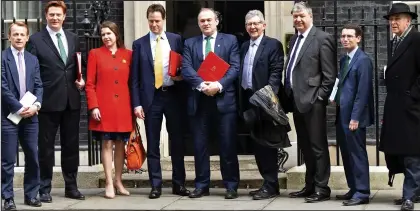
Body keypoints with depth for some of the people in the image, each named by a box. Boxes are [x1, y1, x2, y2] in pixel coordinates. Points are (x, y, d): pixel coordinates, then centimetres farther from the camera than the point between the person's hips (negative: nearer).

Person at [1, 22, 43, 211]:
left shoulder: (33, 59, 14)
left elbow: (38, 86, 10)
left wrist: (36, 105, -8)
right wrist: (18, 108, -13)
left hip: (30, 115, 5)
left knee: (32, 157, 7)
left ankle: (31, 194, 16)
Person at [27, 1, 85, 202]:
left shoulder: (73, 38, 11)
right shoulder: (36, 40, -3)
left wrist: (81, 80, 0)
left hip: (71, 101, 4)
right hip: (49, 101, -4)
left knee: (71, 146, 11)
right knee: (46, 147, 4)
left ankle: (71, 186, 21)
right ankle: (45, 189, 13)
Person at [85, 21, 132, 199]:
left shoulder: (128, 55, 8)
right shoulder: (95, 54, 3)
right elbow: (90, 84, 0)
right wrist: (93, 106, -9)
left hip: (123, 107, 2)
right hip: (104, 107, -2)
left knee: (121, 143, 7)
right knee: (107, 144, -2)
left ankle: (118, 182, 16)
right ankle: (109, 184, 2)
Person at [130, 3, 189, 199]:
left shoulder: (176, 39, 5)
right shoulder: (139, 44, 4)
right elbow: (135, 77, 2)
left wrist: (181, 76, -11)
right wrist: (136, 103, -5)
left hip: (173, 95, 0)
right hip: (151, 97, 0)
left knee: (177, 141, 5)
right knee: (152, 144, 3)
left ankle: (179, 183, 14)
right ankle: (156, 185, 9)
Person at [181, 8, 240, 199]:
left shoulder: (230, 40, 8)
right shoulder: (190, 43, 12)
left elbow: (235, 67, -2)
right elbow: (186, 69, 0)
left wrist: (219, 84, -17)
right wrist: (202, 84, -16)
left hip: (224, 99, -2)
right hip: (198, 101, 2)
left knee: (228, 145, 0)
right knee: (200, 146, 5)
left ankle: (231, 186, 7)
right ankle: (202, 185, 13)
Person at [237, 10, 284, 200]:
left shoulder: (273, 45, -5)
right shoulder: (244, 46, 17)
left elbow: (276, 72, -14)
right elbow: (240, 72, 14)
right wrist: (241, 100, 6)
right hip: (248, 99, 7)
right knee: (257, 143, 10)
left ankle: (271, 186, -2)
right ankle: (267, 182, 17)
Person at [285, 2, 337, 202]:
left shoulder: (322, 39, -8)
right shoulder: (294, 39, 16)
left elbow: (330, 74, -12)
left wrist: (320, 97, -14)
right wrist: (289, 94, 11)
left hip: (312, 101, -8)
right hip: (297, 100, 8)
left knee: (318, 146, -2)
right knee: (305, 147, 14)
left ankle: (321, 188, 3)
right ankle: (310, 185, 22)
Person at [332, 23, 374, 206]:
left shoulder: (363, 60, -12)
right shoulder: (344, 59, 15)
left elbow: (363, 91, -17)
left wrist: (355, 117, -20)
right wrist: (335, 98, 4)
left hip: (353, 116, -9)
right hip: (342, 115, 9)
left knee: (357, 154, -3)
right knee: (347, 154, 13)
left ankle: (362, 193, 2)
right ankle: (353, 189, 23)